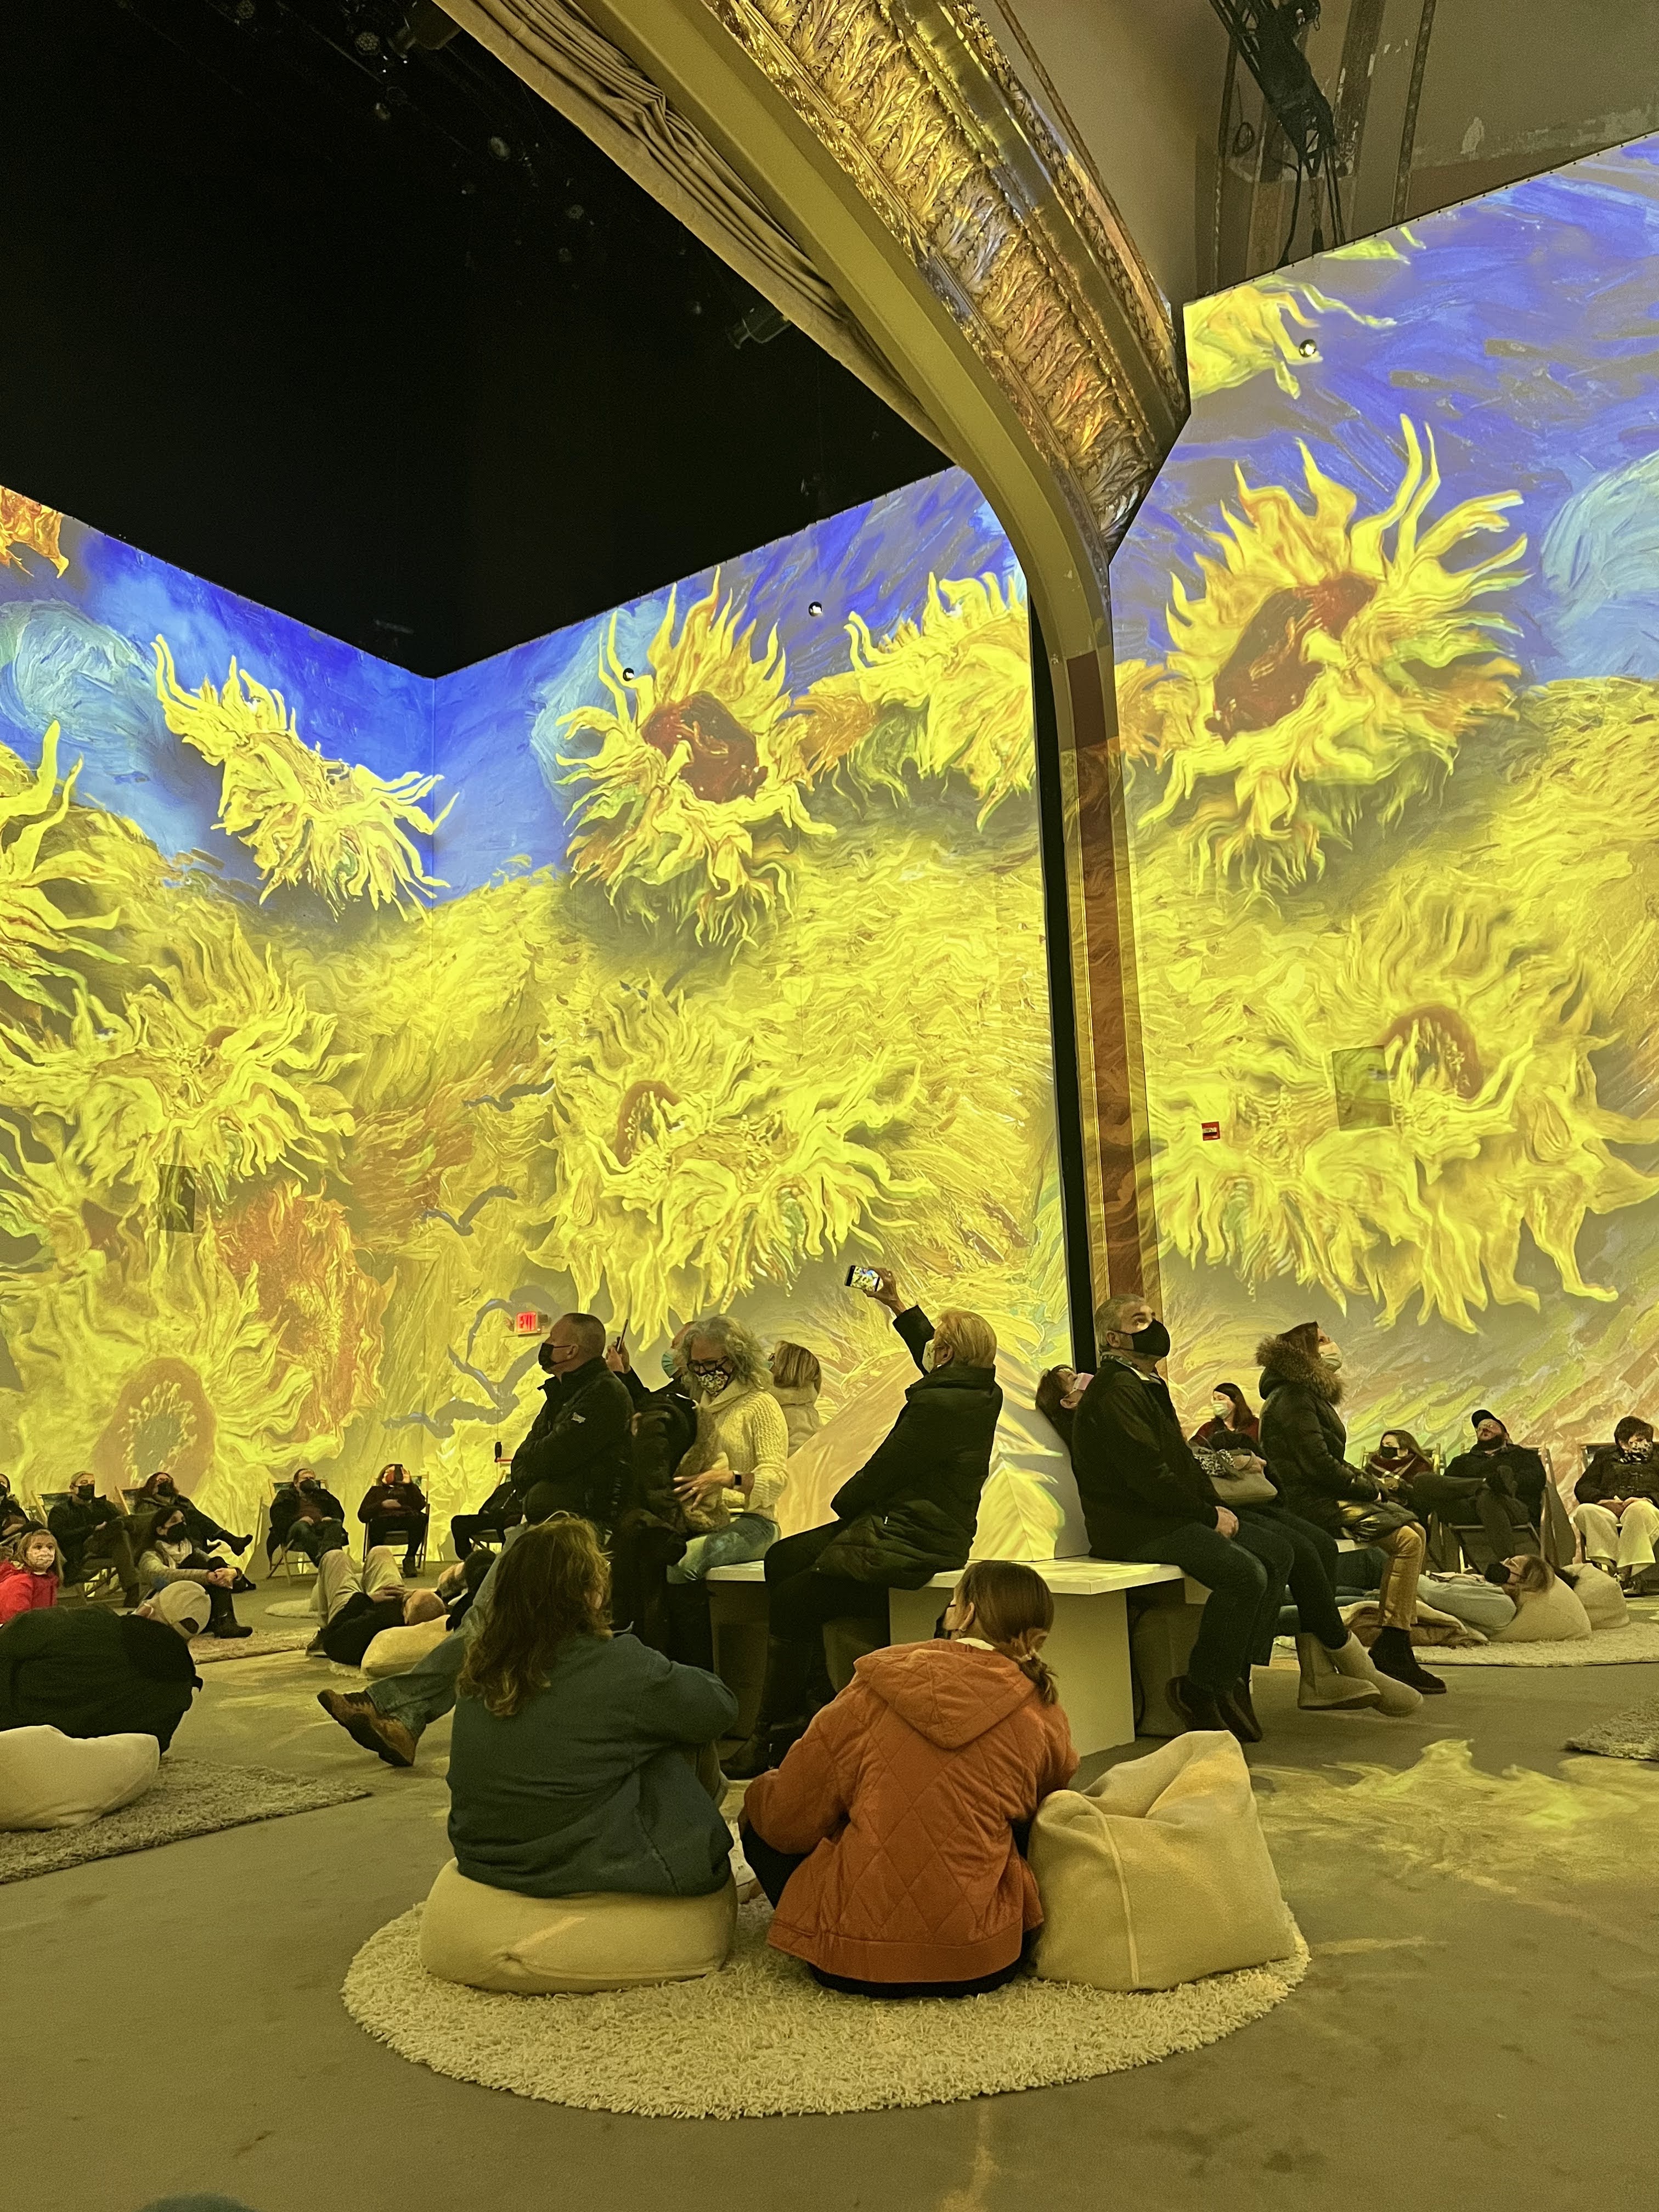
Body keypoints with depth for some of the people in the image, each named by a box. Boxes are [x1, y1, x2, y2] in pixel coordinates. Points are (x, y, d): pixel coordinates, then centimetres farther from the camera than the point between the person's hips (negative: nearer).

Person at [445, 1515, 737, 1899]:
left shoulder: (481, 1666, -5)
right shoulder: (618, 1668, -23)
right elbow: (721, 1705, -9)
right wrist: (666, 1678, 9)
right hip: (592, 1868, -6)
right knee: (689, 1726, 7)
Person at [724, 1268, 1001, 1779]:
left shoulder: (935, 1406, -23)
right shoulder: (984, 1394, 5)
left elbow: (880, 1473, -16)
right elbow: (936, 1366, 27)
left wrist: (842, 1505, 4)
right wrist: (898, 1305, 32)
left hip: (908, 1545, -11)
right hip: (936, 1530, 11)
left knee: (791, 1603, -4)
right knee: (783, 1560, 15)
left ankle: (770, 1738, 8)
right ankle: (813, 1697, 18)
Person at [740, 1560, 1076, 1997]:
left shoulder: (877, 1686, -9)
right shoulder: (1045, 1718, -4)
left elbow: (789, 1819, -5)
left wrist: (757, 1795, 18)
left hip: (852, 1962, -2)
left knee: (761, 1816, 19)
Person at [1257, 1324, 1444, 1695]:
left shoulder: (1309, 1395, 21)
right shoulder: (1292, 1398, -12)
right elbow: (1318, 1464, -20)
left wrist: (1370, 1482, 6)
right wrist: (1369, 1488, -10)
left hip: (1325, 1498, 11)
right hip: (1312, 1506, -11)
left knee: (1414, 1532, 4)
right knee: (1406, 1540, -18)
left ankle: (1389, 1649, 2)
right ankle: (1392, 1651, -15)